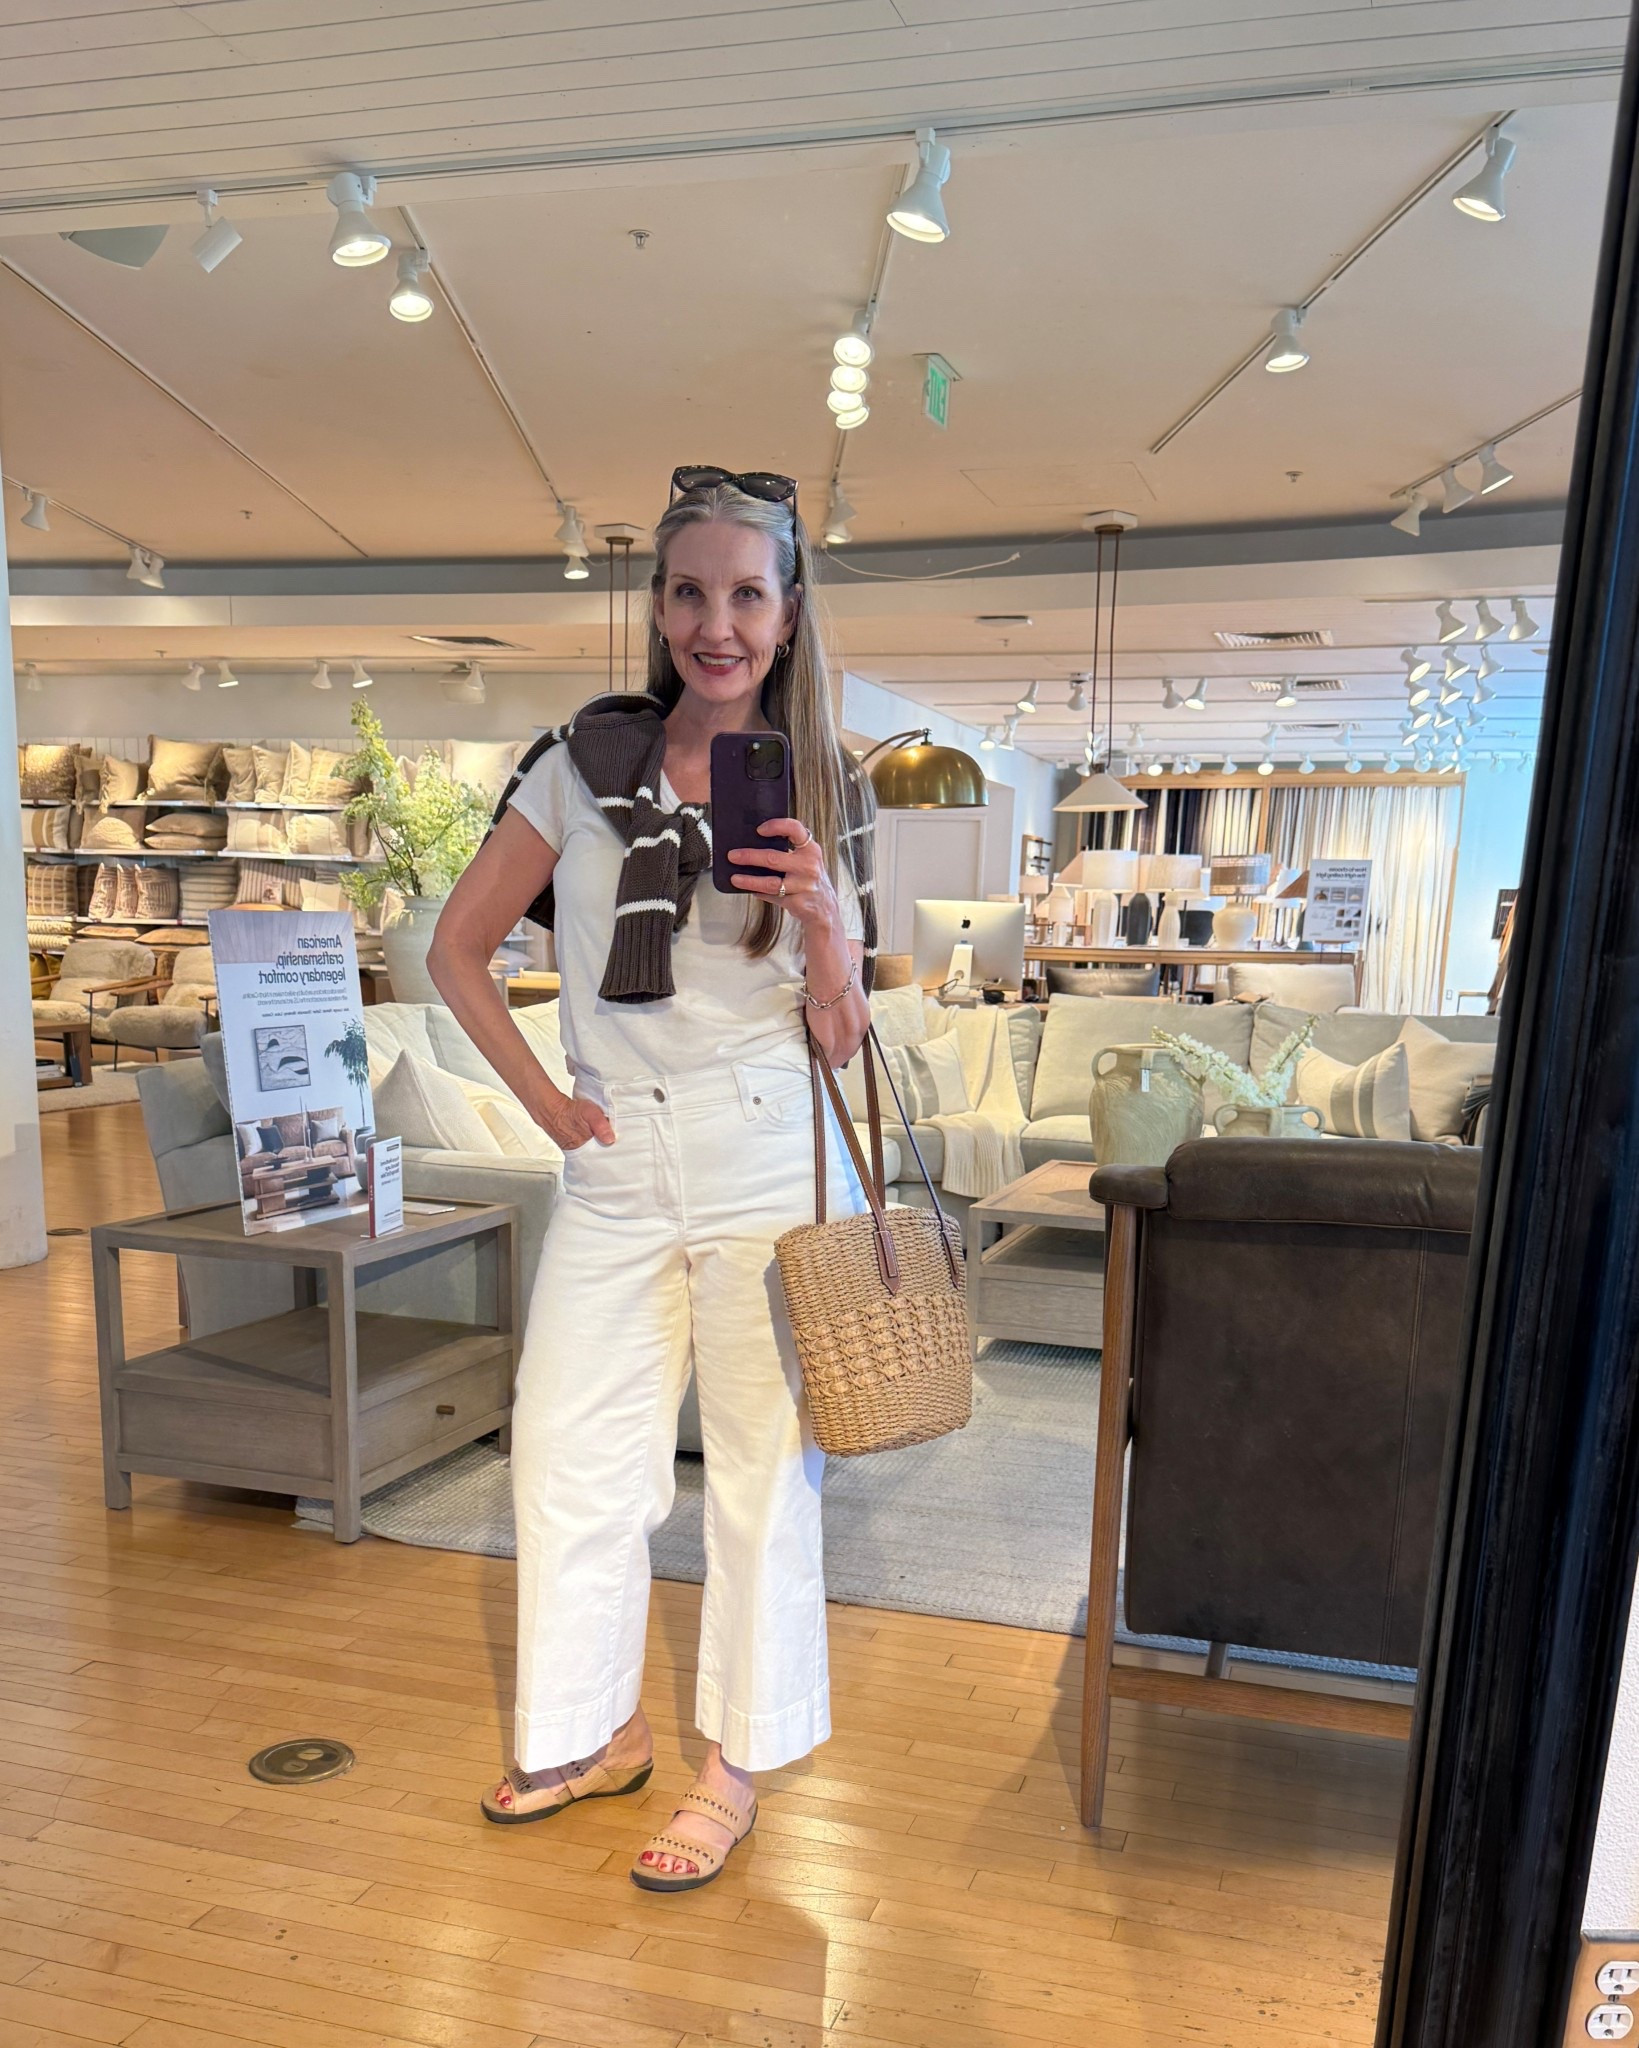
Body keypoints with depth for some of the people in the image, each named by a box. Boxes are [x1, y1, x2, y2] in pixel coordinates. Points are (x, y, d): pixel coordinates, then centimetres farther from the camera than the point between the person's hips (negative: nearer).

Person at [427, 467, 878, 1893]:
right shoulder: (586, 761, 1)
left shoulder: (826, 795, 1)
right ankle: (598, 1731, 37)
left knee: (763, 1466, 8)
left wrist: (827, 925, -18)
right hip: (618, 1170, 2)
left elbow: (843, 1039, 1)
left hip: (770, 1164, -1)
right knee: (568, 1455, 11)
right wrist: (544, 1101, 1)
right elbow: (457, 949, 7)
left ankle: (737, 1764, 30)